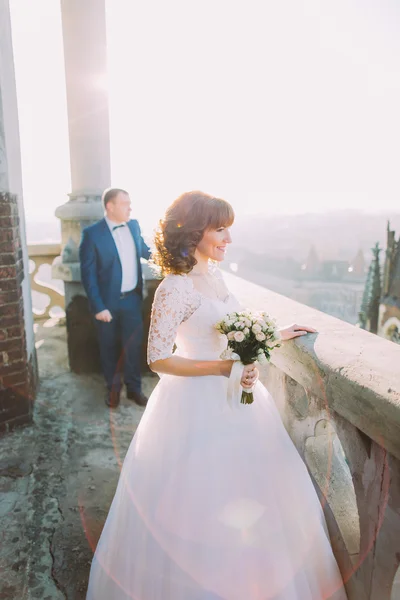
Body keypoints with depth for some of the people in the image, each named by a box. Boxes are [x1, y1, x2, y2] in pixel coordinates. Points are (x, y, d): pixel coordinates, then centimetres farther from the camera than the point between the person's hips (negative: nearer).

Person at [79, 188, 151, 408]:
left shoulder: (134, 225, 1)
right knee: (109, 347, 14)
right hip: (107, 301, -4)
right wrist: (98, 307, -16)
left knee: (134, 344, 12)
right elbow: (88, 274, -14)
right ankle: (113, 388, 34)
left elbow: (143, 250, 21)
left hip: (132, 298, 4)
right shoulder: (92, 233, -15)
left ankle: (133, 387, 30)